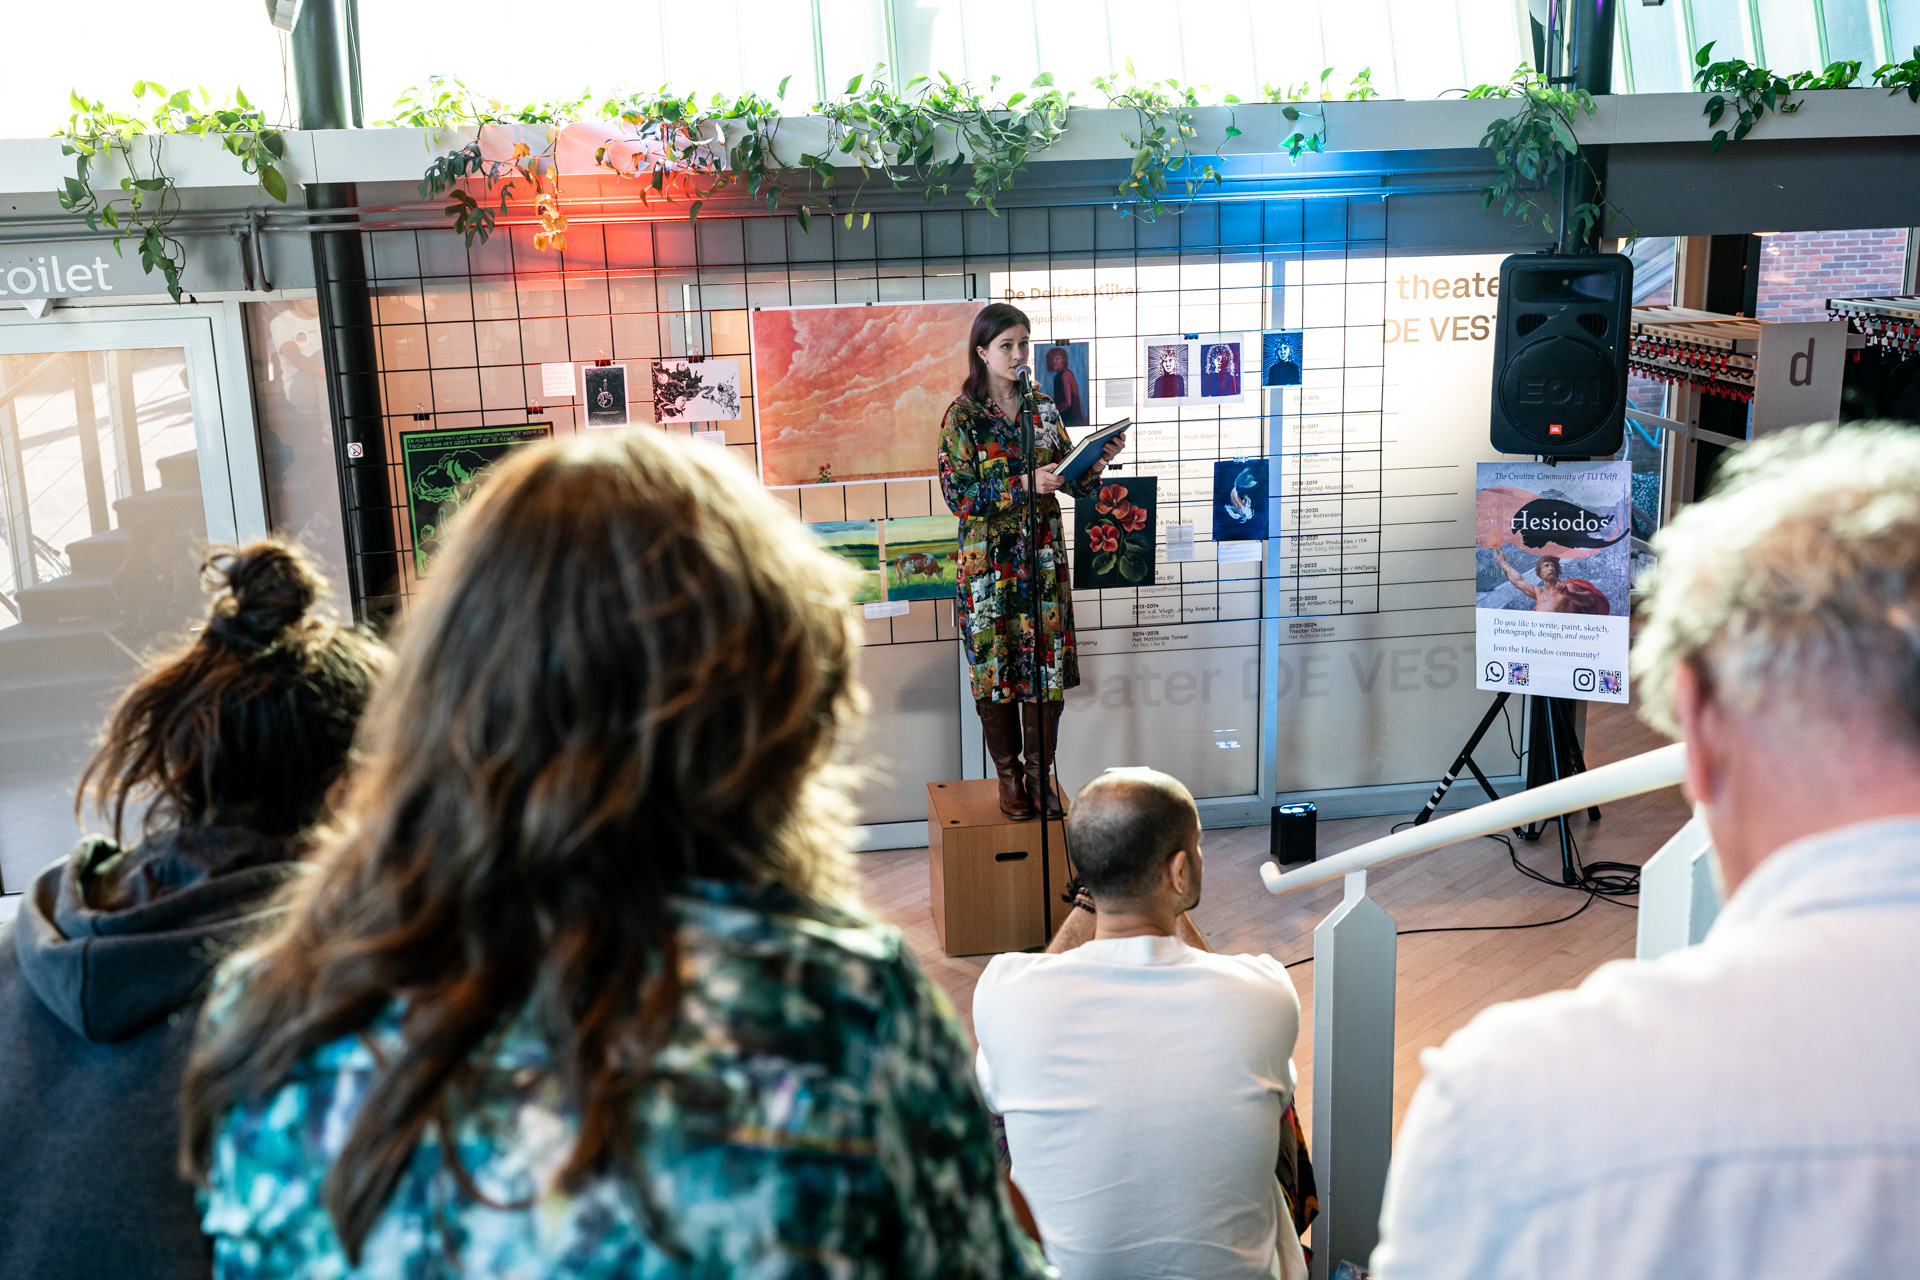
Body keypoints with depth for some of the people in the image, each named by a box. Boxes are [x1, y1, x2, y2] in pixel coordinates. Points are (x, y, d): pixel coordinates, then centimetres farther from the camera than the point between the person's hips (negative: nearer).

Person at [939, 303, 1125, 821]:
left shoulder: (1044, 408, 7)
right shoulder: (962, 415, -6)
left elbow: (1074, 482, 10)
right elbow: (957, 493, -13)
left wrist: (1099, 460, -10)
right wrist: (1023, 484, -21)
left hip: (1044, 559, 3)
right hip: (989, 562, -3)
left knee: (1048, 666, 4)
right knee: (995, 666, 3)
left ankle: (1040, 774, 18)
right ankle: (1008, 776, 18)